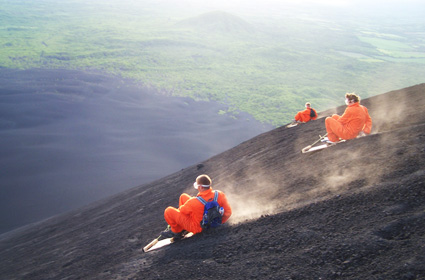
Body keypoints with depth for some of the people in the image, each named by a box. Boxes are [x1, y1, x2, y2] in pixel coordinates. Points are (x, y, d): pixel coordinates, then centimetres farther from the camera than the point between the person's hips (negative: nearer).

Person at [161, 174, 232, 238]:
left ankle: (176, 231, 22)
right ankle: (182, 226, 30)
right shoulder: (219, 195, -23)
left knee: (168, 211, -1)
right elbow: (228, 212, -12)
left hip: (196, 227, -6)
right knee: (183, 196, 15)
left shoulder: (194, 202, -36)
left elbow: (182, 210, -15)